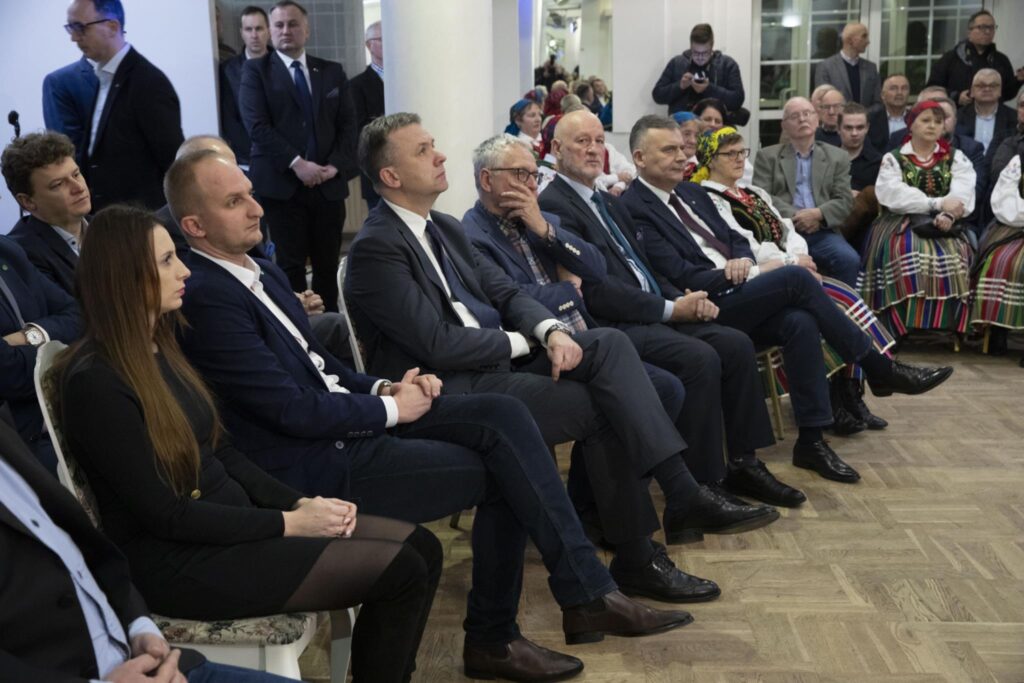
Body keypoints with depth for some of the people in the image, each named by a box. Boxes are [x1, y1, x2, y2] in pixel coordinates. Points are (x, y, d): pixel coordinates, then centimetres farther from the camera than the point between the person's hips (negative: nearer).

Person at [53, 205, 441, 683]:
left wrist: (300, 502, -2)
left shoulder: (161, 343, 8)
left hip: (230, 520, 8)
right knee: (401, 572, -15)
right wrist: (287, 523, -15)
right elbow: (164, 515, -19)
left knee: (420, 548, -1)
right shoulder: (96, 382, -18)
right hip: (180, 559, -8)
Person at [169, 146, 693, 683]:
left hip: (349, 417, 8)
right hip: (316, 462, -8)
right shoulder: (206, 298, -18)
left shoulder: (262, 272, 13)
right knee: (501, 474, -10)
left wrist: (383, 388, 1)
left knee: (503, 415, -10)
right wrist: (390, 408, -10)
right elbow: (294, 410, -22)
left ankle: (585, 594, -6)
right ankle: (588, 595, 7)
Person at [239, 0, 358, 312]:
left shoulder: (332, 72, 14)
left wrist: (336, 165, -7)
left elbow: (348, 124, 9)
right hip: (282, 184, -3)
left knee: (328, 264, 7)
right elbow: (257, 125, -8)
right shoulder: (256, 71, 4)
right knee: (291, 265, -1)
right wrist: (297, 164, -17)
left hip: (329, 184, 3)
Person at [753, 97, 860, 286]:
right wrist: (795, 216, -11)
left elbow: (844, 201, 10)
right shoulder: (767, 156, 15)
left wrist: (818, 214, -11)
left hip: (822, 231, 2)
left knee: (850, 260, -27)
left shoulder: (838, 157, 19)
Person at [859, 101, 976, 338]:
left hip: (943, 225, 2)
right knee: (905, 253, -33)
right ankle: (905, 329, -32)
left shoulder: (956, 158, 16)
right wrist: (938, 203, -17)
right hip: (902, 224, -2)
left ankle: (946, 329, -25)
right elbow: (893, 194, -9)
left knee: (953, 255, -30)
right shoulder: (893, 159, 11)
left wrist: (948, 214, -25)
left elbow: (962, 194, -3)